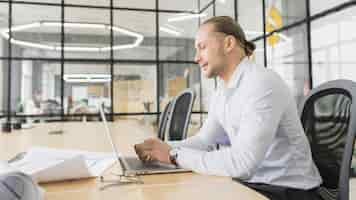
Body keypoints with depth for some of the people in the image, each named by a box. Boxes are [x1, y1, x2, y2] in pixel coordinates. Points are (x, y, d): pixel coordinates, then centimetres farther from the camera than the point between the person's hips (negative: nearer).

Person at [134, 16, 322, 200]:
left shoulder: (263, 84, -24)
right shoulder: (221, 93, 5)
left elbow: (241, 163, -30)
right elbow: (204, 140, 12)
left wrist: (175, 155, -22)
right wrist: (164, 148, -5)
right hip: (250, 182, 7)